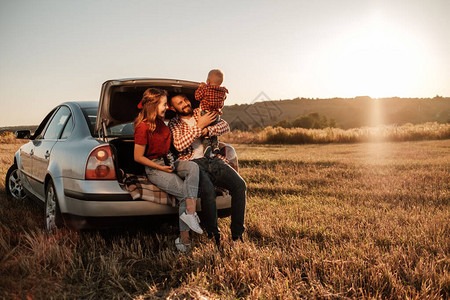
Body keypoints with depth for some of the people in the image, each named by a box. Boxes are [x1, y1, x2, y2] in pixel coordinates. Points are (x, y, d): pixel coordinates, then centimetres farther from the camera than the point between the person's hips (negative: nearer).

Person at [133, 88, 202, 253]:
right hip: (154, 168, -7)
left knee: (193, 167, -25)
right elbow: (138, 157, -14)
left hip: (168, 162, 7)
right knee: (186, 194, -20)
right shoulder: (143, 127, -17)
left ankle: (189, 212, -30)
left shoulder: (160, 121, 7)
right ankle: (184, 239, -10)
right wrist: (161, 168, -14)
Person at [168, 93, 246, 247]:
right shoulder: (174, 123, 12)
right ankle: (213, 236, -18)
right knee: (208, 191, -35)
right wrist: (199, 126, -7)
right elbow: (179, 146, -7)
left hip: (214, 159, 4)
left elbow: (225, 126, 9)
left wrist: (206, 130, -8)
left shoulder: (203, 113, 22)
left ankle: (237, 234, -13)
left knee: (240, 185, -21)